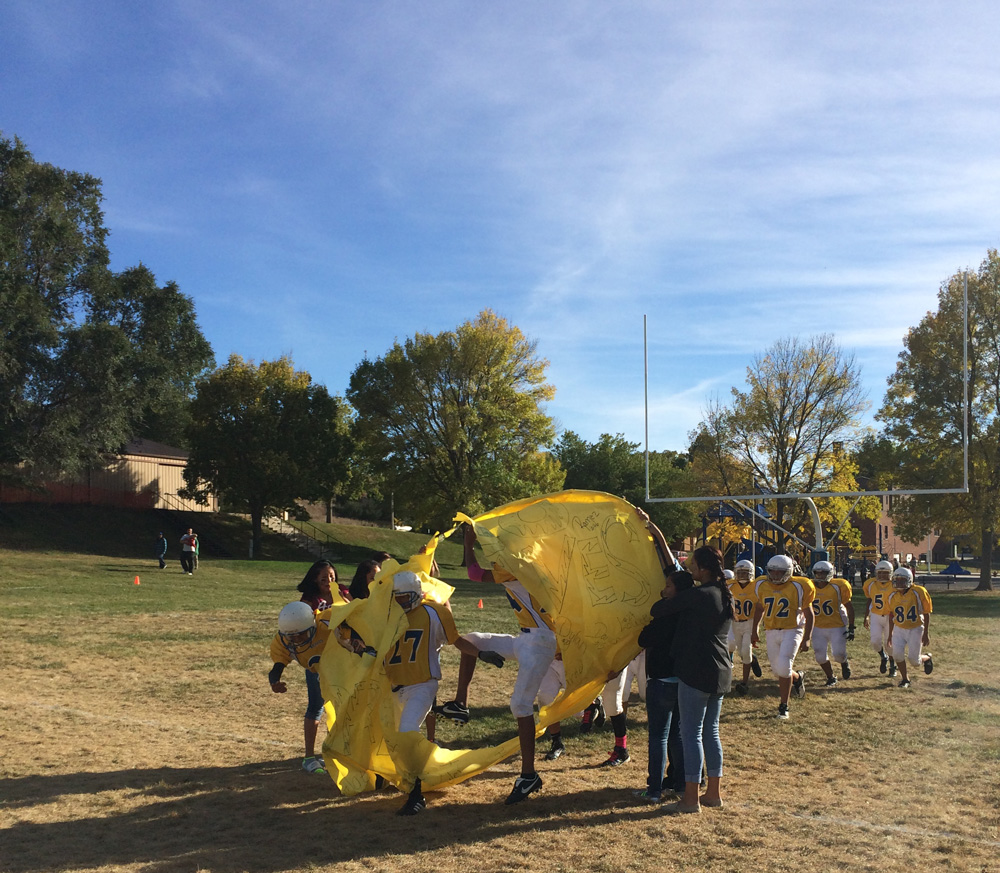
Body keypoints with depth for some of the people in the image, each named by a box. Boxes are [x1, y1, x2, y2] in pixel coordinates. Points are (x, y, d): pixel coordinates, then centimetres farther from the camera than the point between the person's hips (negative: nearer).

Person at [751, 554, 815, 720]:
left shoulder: (798, 587, -10)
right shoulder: (762, 585, 2)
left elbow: (808, 614, -2)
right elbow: (759, 608, 19)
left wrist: (806, 639, -6)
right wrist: (755, 630, 15)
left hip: (792, 630, -4)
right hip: (772, 632, 5)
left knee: (783, 667, -15)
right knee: (777, 669, 7)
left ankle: (783, 706, 0)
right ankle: (797, 677, 42)